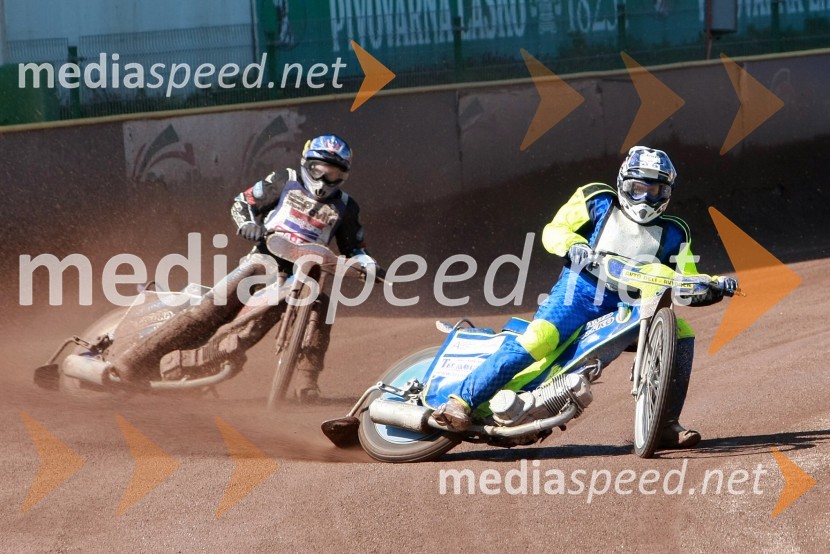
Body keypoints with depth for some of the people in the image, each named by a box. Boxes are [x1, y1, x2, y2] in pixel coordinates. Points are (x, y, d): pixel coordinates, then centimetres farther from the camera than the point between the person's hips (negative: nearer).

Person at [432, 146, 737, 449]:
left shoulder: (672, 235, 16)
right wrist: (572, 245, -15)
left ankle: (666, 425, -10)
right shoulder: (598, 202, 9)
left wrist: (715, 287, -8)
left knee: (681, 333, -15)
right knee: (538, 338, -30)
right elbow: (553, 230, 6)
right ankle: (461, 401, -27)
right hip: (576, 295, -4)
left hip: (626, 311, 4)